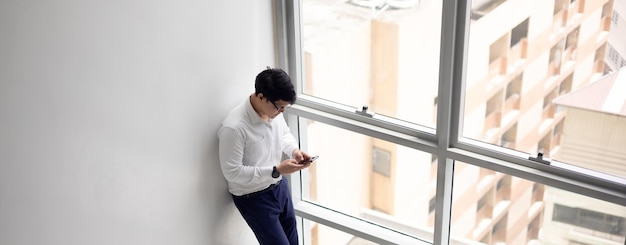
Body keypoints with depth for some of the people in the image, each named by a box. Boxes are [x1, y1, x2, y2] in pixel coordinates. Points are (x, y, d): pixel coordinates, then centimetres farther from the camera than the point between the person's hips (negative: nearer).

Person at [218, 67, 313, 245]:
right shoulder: (233, 127, -32)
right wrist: (276, 170, -29)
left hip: (279, 186, 8)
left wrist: (294, 150, -11)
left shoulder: (273, 110, -9)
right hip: (253, 198, -7)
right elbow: (232, 172, -27)